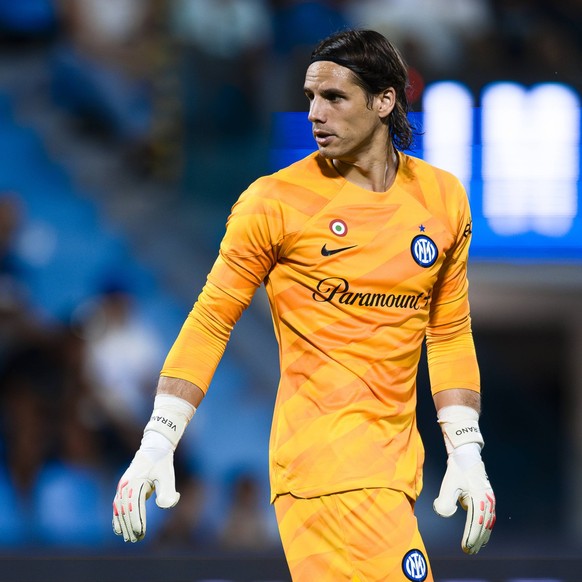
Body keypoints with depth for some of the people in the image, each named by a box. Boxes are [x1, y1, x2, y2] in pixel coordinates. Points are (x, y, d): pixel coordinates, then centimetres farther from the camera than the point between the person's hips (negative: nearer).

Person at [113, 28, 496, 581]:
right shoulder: (276, 200, -3)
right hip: (324, 455, -5)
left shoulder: (443, 198, 10)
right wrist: (155, 447, -4)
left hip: (397, 464, 5)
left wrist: (466, 457, 12)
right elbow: (210, 321, 2)